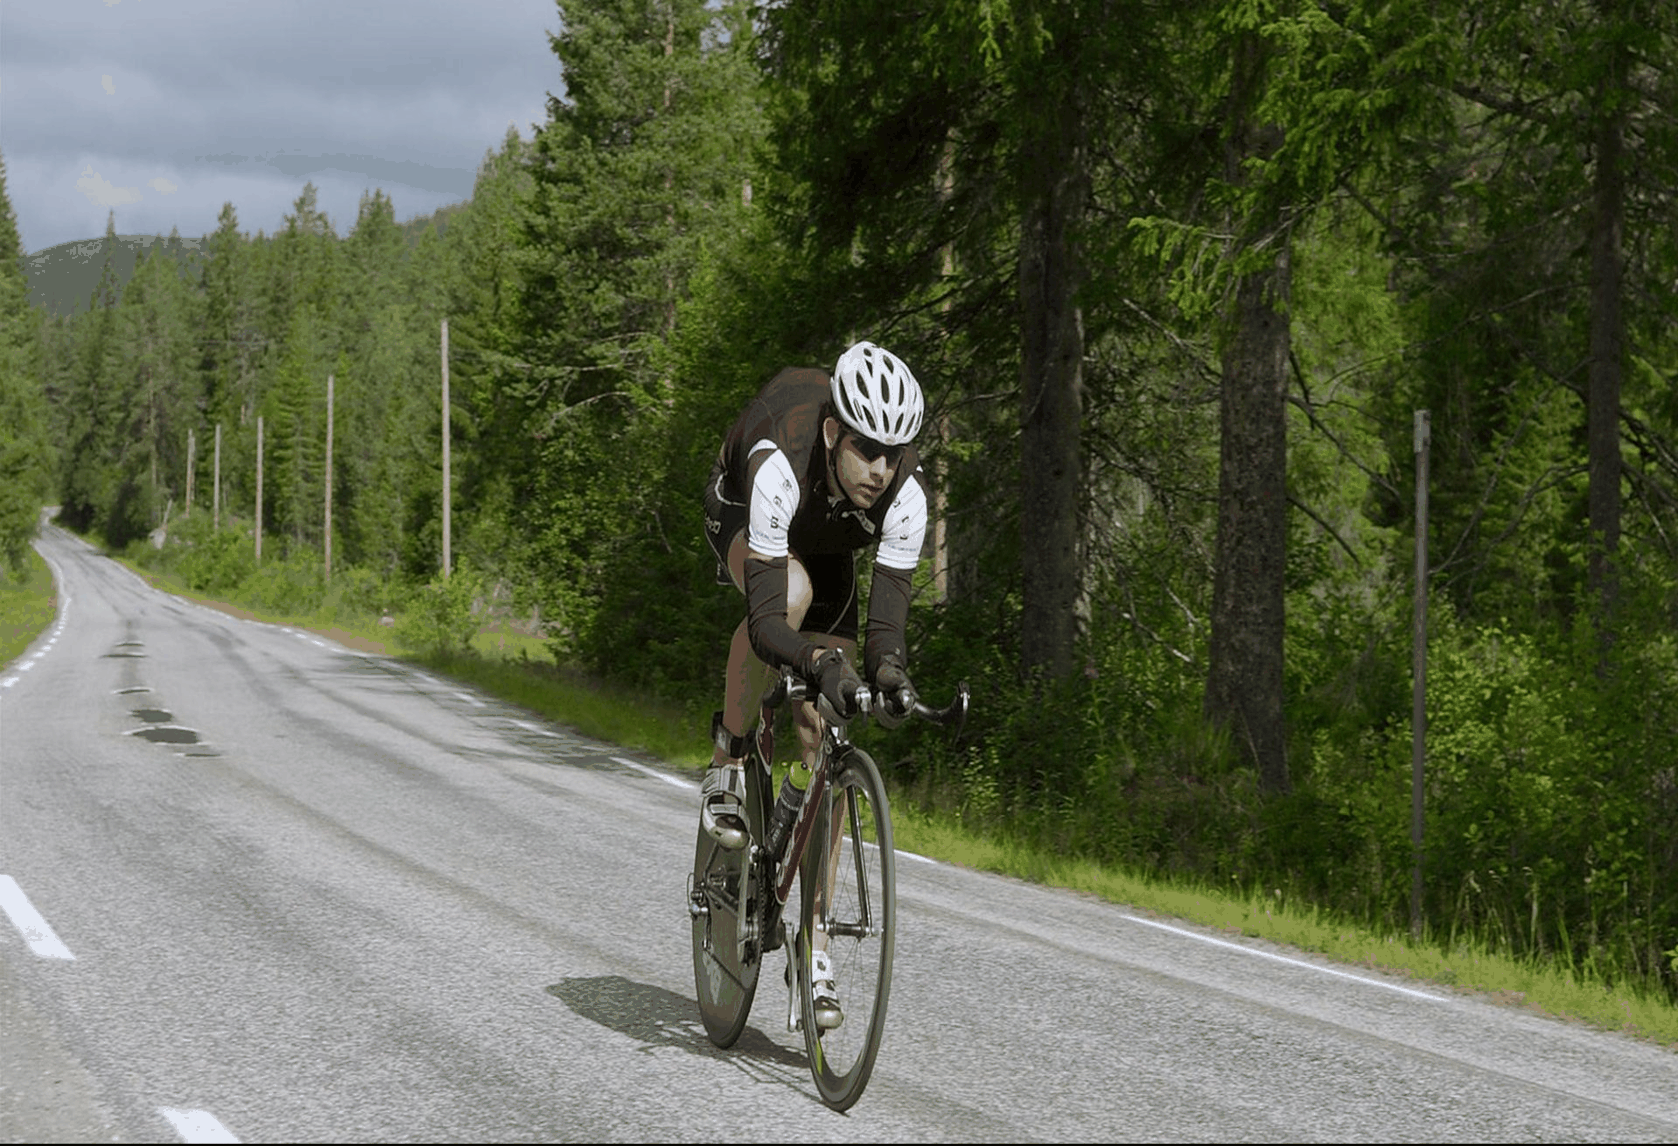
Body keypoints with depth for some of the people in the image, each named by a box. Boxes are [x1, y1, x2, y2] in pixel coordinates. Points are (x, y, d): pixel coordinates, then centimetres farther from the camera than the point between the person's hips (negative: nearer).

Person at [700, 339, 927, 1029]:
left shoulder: (906, 494, -35)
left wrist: (888, 671, -55)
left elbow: (888, 612, -34)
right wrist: (821, 664, -65)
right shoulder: (781, 466, -44)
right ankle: (727, 761, -15)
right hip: (738, 514, -3)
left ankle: (813, 938, -2)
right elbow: (767, 620, -47)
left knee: (823, 737, -8)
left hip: (828, 546, 3)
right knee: (791, 592, -40)